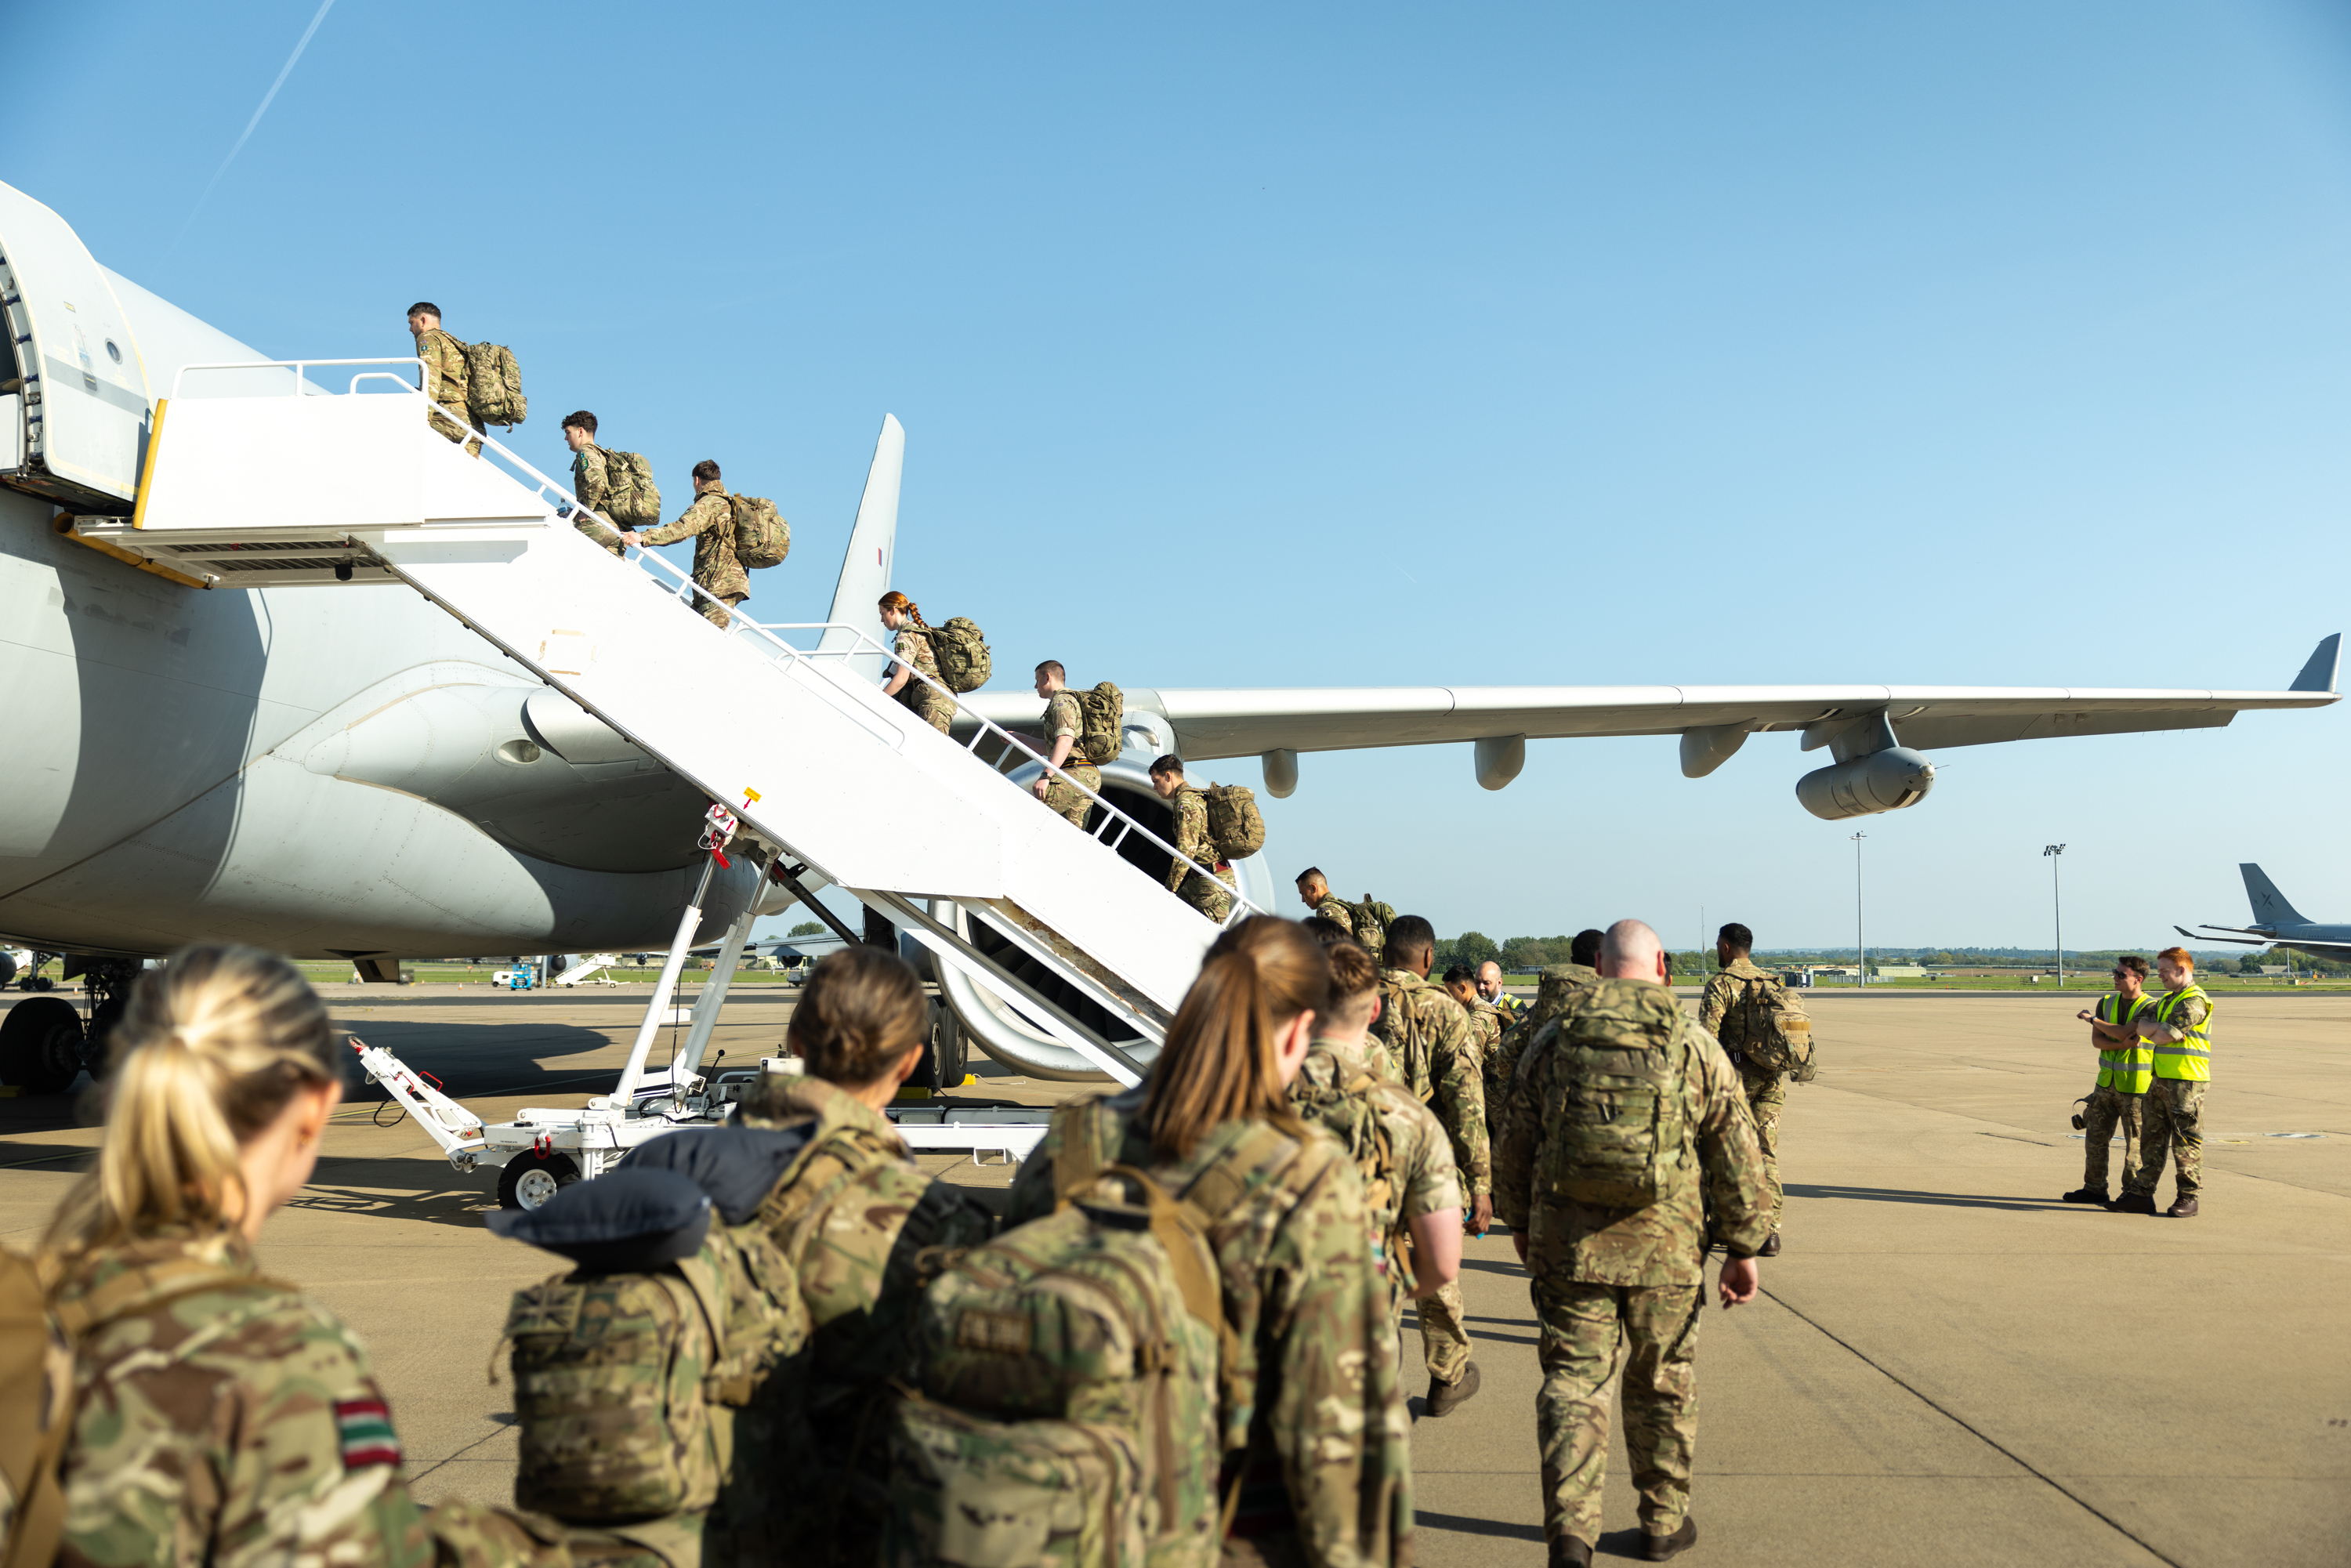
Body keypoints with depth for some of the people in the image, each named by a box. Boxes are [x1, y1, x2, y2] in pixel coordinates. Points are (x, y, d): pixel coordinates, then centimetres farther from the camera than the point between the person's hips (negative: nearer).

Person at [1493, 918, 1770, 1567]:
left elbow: (1513, 1144, 9)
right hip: (1664, 1247, 0)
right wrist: (1743, 1249, 9)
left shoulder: (1552, 1042, 2)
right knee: (1662, 1386, 15)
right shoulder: (1696, 1047, -1)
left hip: (1567, 1244, 0)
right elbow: (1737, 1158, 1)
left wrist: (1519, 1225, 22)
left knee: (1573, 1380, 6)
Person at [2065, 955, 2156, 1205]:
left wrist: (2092, 1019, -10)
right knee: (2095, 1136, 9)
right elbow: (2096, 1040, -1)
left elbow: (2124, 1032, -22)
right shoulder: (2107, 1002, 8)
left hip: (2135, 1086, -6)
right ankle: (2094, 1189, 19)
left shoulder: (2150, 1007, -11)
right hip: (2107, 1082, 6)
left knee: (2135, 1142, 0)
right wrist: (2123, 1045, -19)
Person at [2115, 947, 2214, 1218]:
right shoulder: (2166, 1001, 19)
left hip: (2186, 1081, -9)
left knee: (2186, 1142, -1)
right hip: (2161, 1080, 9)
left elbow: (2163, 1036, -17)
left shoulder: (2194, 1002, -12)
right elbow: (2141, 1026, 9)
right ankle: (2142, 1194, 13)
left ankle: (2188, 1198, 6)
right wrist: (2161, 1028, -9)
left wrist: (2153, 1031, 3)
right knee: (2152, 1138, 10)